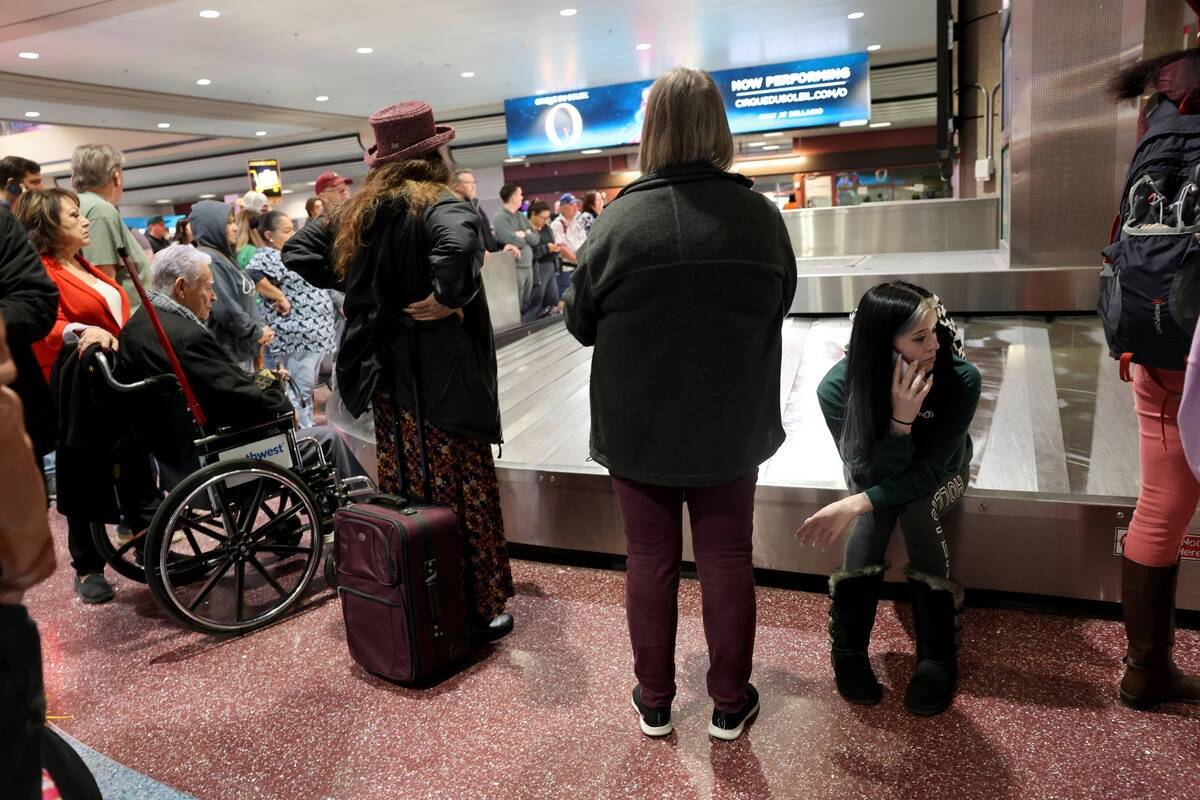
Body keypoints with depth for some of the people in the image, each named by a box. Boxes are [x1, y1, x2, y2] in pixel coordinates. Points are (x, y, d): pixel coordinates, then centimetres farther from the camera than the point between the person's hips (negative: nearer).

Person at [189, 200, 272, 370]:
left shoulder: (222, 256, 15)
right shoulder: (209, 260, -17)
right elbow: (226, 308, -24)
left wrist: (259, 330, 6)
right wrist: (256, 333, -13)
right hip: (227, 352, -10)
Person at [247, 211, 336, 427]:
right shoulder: (268, 257, -12)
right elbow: (252, 276, -31)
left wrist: (337, 306, 19)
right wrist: (281, 297, -23)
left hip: (315, 333, 10)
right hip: (296, 337, -9)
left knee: (308, 389, 16)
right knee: (300, 391, -4)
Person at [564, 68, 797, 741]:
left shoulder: (620, 219, -12)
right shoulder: (760, 214, -6)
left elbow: (581, 321, -2)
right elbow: (780, 307, 8)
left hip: (639, 427, -1)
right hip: (731, 427, 1)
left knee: (650, 563, 13)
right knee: (727, 563, 13)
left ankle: (655, 703, 28)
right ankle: (730, 705, 28)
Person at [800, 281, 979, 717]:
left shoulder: (961, 378, -31)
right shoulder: (838, 387, -31)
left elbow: (931, 469, -28)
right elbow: (871, 475, -27)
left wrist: (856, 504, -40)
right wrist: (901, 418, -45)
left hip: (938, 474, 0)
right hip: (875, 472, 0)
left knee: (914, 506, -32)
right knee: (875, 512, -32)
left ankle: (937, 655, -21)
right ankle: (848, 649, -22)